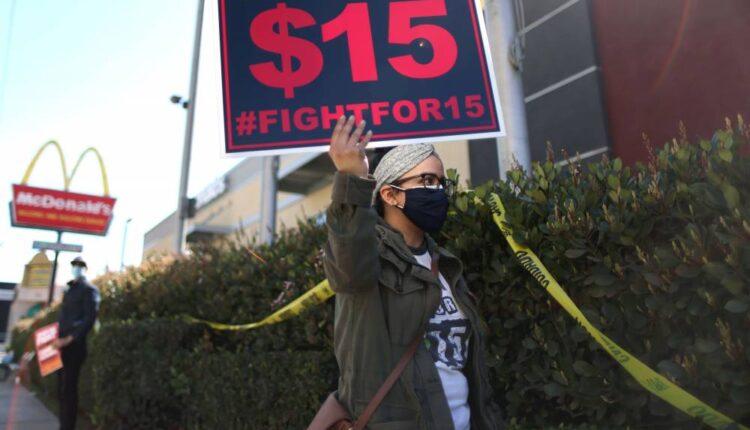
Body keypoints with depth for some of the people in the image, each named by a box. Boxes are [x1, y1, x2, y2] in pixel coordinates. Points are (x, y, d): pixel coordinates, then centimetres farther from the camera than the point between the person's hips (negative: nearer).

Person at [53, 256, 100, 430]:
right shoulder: (70, 289, 20)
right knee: (62, 388, 12)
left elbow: (89, 318, -13)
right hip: (63, 345, 8)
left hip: (75, 345, -8)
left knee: (69, 388, -5)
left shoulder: (89, 289, -4)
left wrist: (69, 339, -18)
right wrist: (59, 337, 8)